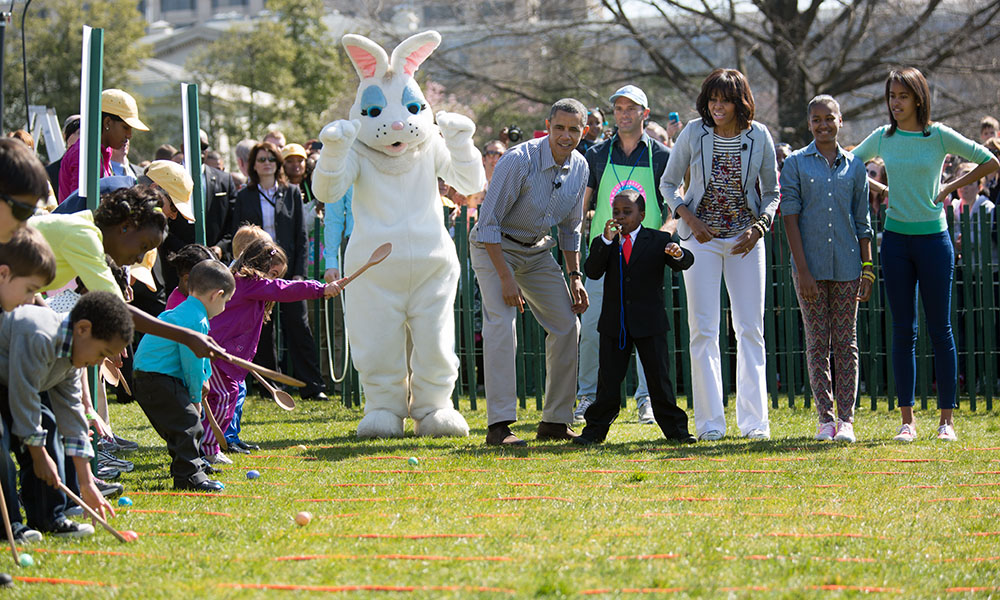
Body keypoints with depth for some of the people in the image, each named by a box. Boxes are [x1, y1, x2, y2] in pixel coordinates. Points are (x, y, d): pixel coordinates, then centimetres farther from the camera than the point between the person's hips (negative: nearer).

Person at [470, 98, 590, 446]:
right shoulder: (519, 161, -26)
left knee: (566, 325, 1)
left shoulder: (579, 168, -4)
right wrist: (505, 277, -27)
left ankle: (555, 422, 10)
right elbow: (488, 221, -24)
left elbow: (570, 227, 12)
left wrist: (575, 277, 5)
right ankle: (499, 426, -25)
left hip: (537, 250, 7)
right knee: (501, 323, -22)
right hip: (494, 247, -7)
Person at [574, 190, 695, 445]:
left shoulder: (658, 241, 1)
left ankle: (675, 428, 10)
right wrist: (606, 241, -21)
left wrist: (678, 254, -33)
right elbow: (592, 272, -10)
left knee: (659, 377, 2)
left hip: (650, 324, -1)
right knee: (609, 379, 3)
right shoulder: (604, 244, 5)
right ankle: (595, 429, 11)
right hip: (614, 324, 1)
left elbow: (685, 263, -9)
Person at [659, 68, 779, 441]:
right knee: (703, 330, -4)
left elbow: (771, 192, 7)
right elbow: (668, 183, 7)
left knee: (751, 329, 1)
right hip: (702, 236, -1)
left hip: (745, 238, 1)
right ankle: (710, 422, 1)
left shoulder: (759, 137, -2)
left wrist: (757, 228, -9)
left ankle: (754, 421, 6)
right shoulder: (694, 133, -4)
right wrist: (689, 219, -8)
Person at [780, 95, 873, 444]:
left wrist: (868, 270, 4)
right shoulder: (796, 163, 2)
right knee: (817, 343, 1)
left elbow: (863, 223, 11)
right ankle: (825, 418, 5)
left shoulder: (854, 167, 8)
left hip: (847, 266, 2)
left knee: (846, 343, 1)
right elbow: (790, 218, -3)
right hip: (811, 266, -2)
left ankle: (846, 419, 2)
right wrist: (802, 268, -10)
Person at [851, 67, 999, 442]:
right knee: (903, 331, 3)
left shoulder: (939, 136, -3)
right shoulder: (882, 138, 5)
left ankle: (946, 420, 5)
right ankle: (907, 420, 5)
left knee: (940, 329, 1)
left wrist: (951, 187, 1)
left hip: (933, 238, -2)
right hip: (896, 239, 2)